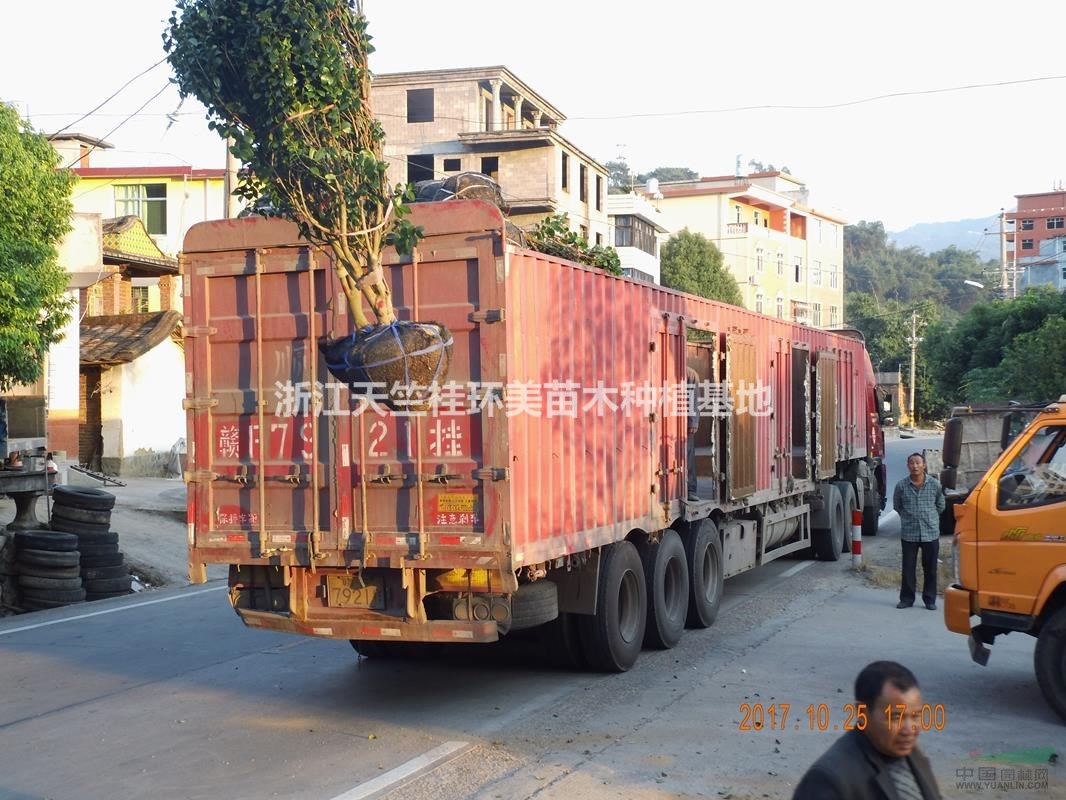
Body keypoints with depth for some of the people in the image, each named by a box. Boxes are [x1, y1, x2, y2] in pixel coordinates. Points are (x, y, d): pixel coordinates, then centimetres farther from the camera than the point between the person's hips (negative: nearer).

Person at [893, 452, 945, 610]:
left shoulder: (935, 484, -1)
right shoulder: (901, 486, -3)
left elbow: (940, 506, 15)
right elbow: (897, 506, 14)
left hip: (931, 533, 0)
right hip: (909, 533, 0)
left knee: (930, 568, 5)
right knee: (908, 568, 3)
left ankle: (930, 600, 15)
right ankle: (906, 598, 14)